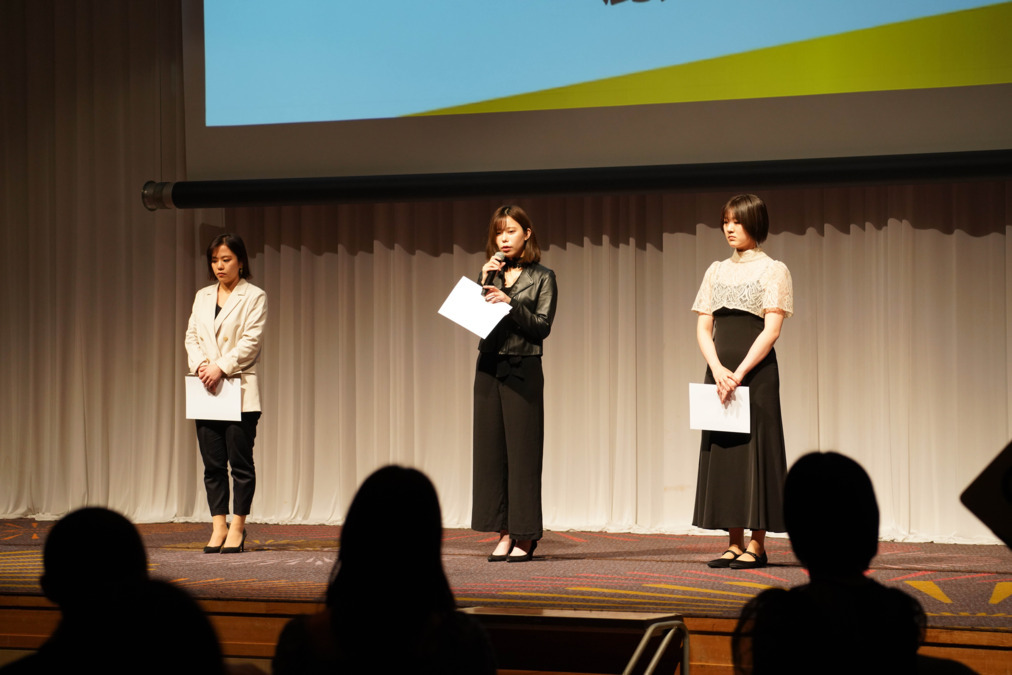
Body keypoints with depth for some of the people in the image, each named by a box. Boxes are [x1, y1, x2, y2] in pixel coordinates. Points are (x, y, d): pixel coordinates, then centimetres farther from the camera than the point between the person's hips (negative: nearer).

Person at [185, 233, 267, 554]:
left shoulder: (254, 296, 0)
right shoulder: (203, 296, 15)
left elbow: (251, 341, -9)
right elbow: (191, 337, 10)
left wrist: (221, 367, -17)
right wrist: (200, 365, -9)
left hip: (240, 390, -5)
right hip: (206, 389, 5)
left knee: (240, 462, -3)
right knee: (213, 464, 4)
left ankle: (237, 528, 1)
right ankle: (218, 527, 7)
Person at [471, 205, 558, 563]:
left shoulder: (542, 277, 2)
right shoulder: (492, 275, 14)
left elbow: (543, 326, -6)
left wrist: (510, 302, -17)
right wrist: (484, 283, -3)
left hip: (522, 370, -4)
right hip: (489, 368, 5)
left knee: (522, 450, -4)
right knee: (491, 449, 2)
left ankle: (525, 536, 2)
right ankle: (504, 533, 7)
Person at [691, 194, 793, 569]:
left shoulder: (773, 270, -2)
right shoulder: (716, 271, 14)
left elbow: (771, 329, -10)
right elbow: (703, 328, 8)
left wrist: (739, 373, -18)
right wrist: (718, 370, -9)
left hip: (756, 370, -5)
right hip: (720, 370, 5)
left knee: (755, 448, -5)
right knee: (721, 449, 4)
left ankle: (757, 544, -2)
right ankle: (734, 542, 8)